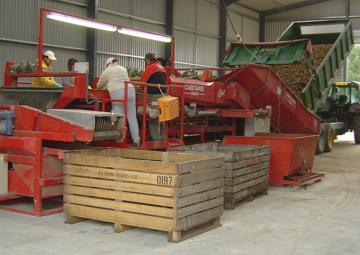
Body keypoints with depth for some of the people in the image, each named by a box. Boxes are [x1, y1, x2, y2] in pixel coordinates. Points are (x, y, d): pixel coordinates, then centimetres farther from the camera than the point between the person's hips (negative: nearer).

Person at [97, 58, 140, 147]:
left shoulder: (106, 71, 14)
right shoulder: (123, 69, 27)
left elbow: (99, 85, 22)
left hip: (116, 93, -4)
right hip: (130, 90, 4)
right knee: (132, 116, 4)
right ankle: (136, 138, -2)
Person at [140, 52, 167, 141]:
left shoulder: (150, 67, -6)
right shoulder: (162, 68, 19)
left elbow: (142, 82, -3)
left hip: (155, 95, -8)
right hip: (163, 94, 8)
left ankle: (156, 138, -6)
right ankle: (162, 136, 17)